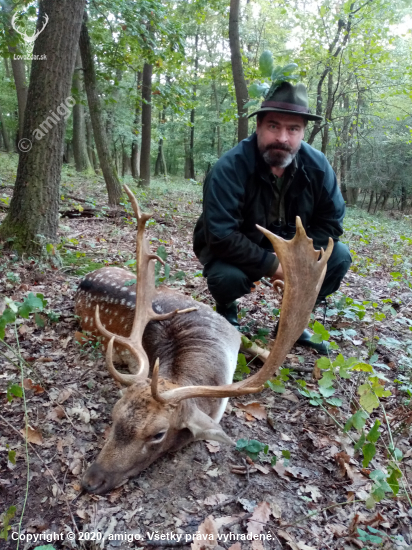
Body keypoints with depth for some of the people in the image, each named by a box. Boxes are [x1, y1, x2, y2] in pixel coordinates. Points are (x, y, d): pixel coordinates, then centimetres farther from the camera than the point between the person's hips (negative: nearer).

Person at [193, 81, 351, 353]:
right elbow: (220, 235, -32)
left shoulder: (317, 165, -14)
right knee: (227, 277, -35)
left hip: (288, 249, 4)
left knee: (339, 257, -13)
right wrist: (271, 265, -30)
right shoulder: (230, 168, -28)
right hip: (233, 250, -4)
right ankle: (226, 312, 4)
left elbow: (331, 220, -7)